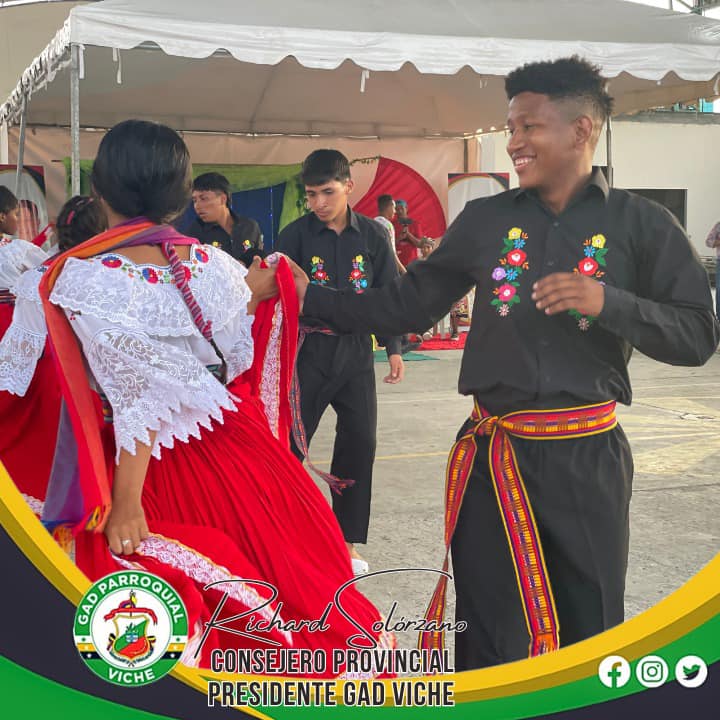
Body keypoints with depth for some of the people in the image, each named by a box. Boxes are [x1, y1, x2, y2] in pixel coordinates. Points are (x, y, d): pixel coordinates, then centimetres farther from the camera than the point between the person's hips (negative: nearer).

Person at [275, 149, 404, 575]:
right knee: (290, 443, -1)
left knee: (360, 442, 4)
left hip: (356, 351, 2)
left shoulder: (372, 235, 3)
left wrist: (393, 348, 6)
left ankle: (347, 540, 17)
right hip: (308, 351, -2)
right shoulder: (296, 235, -3)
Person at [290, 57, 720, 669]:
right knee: (490, 635, 11)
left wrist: (608, 302, -18)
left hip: (587, 457, -1)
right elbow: (407, 305, 9)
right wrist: (311, 296, 2)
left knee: (591, 632, 13)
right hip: (494, 456, 2)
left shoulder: (641, 224, -1)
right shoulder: (484, 219, 6)